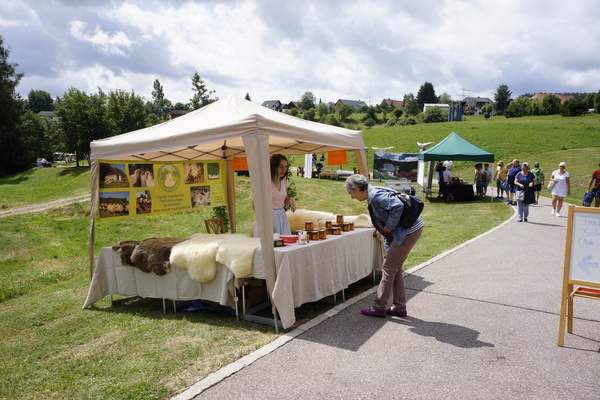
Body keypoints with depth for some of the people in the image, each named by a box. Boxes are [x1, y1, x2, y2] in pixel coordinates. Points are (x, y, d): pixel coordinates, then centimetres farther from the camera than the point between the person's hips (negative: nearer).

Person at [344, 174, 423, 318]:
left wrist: (390, 227, -18)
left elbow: (398, 206, -30)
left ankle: (379, 308, 9)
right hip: (413, 229, 10)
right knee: (395, 269, 16)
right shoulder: (374, 194, 14)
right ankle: (399, 307, 25)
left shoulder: (375, 195, -18)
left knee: (388, 268, -1)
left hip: (408, 231, -10)